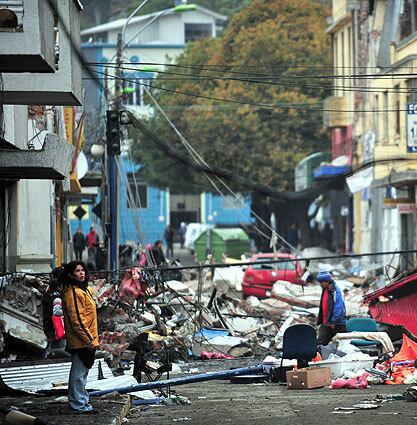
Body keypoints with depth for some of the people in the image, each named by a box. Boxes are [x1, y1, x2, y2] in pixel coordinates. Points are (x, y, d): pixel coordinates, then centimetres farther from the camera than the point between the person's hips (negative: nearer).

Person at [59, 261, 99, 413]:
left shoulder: (84, 290, 16)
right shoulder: (73, 292, -16)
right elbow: (76, 320, -21)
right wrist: (89, 339, -19)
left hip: (86, 341, 10)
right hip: (81, 342, -10)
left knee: (81, 373, 17)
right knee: (78, 374, -4)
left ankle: (82, 402, 26)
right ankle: (78, 405, 0)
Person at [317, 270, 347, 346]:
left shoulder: (336, 291, -18)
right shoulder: (325, 290, 8)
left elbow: (338, 309, -21)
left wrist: (333, 322, -19)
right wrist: (320, 320, 19)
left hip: (337, 325, -8)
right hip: (325, 324, 8)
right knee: (320, 343, 2)